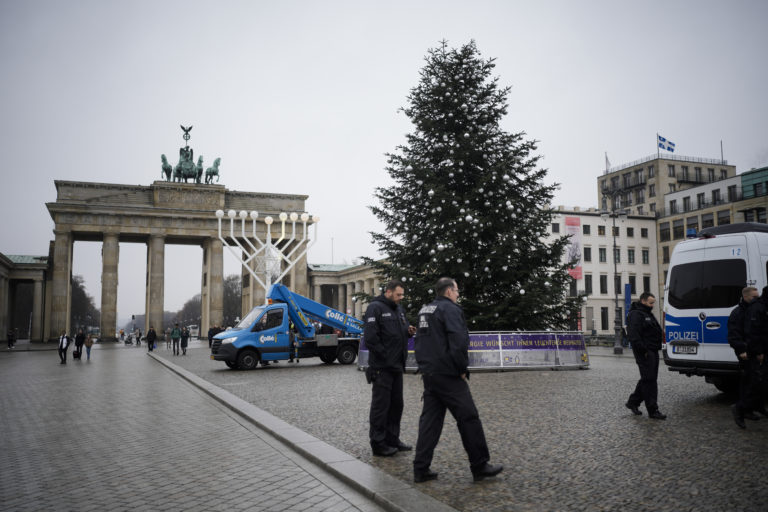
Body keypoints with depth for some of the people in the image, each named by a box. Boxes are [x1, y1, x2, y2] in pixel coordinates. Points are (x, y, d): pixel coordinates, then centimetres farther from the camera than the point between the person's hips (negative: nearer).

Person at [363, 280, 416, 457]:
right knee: (380, 405, -1)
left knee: (396, 404, 14)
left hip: (397, 366, 9)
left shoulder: (399, 309, 15)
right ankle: (378, 443, 8)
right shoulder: (375, 308, -12)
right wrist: (384, 356, -17)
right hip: (382, 367, -9)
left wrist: (409, 331, 1)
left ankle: (392, 439, 26)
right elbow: (370, 337, -18)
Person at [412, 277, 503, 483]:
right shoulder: (450, 309, -11)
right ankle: (480, 466, 10)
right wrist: (463, 371, -11)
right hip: (448, 375, -9)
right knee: (468, 418, 2)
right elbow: (459, 342, -21)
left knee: (429, 420, 10)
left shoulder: (424, 311, 16)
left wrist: (425, 367, 18)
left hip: (428, 374, 9)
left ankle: (421, 469, 10)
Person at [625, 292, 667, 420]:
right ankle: (653, 410, -6)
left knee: (647, 379, 14)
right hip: (645, 353, -10)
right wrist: (643, 350, -23)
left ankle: (633, 402, 25)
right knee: (649, 380, -8)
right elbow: (633, 335, -22)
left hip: (652, 352, 10)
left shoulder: (648, 314, 21)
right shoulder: (635, 315, -12)